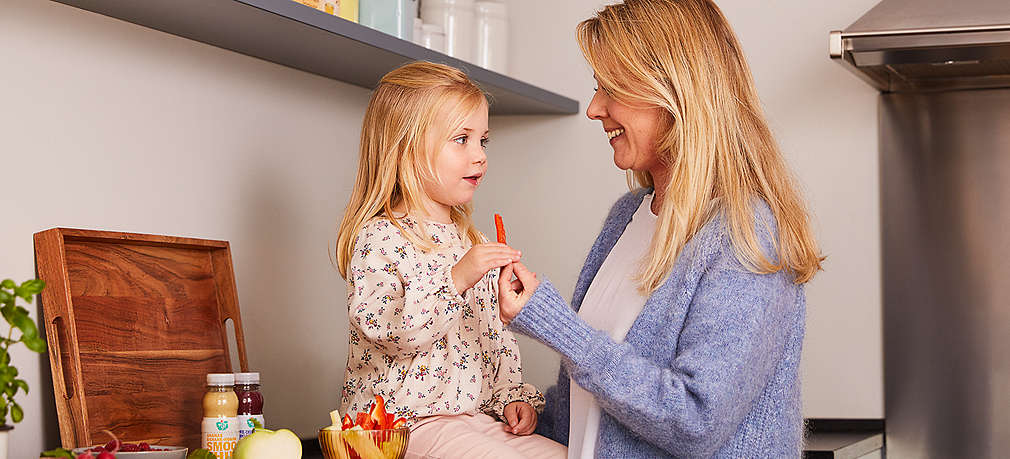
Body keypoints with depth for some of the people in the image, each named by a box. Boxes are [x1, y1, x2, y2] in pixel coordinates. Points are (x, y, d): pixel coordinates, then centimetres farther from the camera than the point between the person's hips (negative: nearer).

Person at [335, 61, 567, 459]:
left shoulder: (473, 242, 16)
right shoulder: (379, 237, -10)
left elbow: (497, 335, 21)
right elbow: (387, 330, -23)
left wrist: (511, 395, 7)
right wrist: (455, 281, -30)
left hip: (474, 414, 8)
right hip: (406, 420, -8)